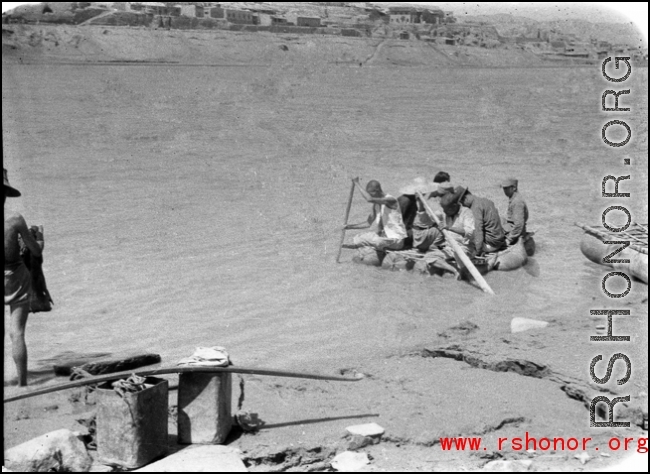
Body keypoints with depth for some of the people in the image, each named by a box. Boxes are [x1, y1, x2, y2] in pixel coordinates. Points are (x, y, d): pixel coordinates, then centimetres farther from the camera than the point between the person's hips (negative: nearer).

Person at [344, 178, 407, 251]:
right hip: (385, 236, 8)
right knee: (357, 238, -1)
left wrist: (357, 183, -28)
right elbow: (368, 223, 14)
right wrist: (351, 226, 0)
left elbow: (369, 199, -36)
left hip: (396, 239, -8)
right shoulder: (376, 204, 8)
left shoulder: (390, 200, -20)